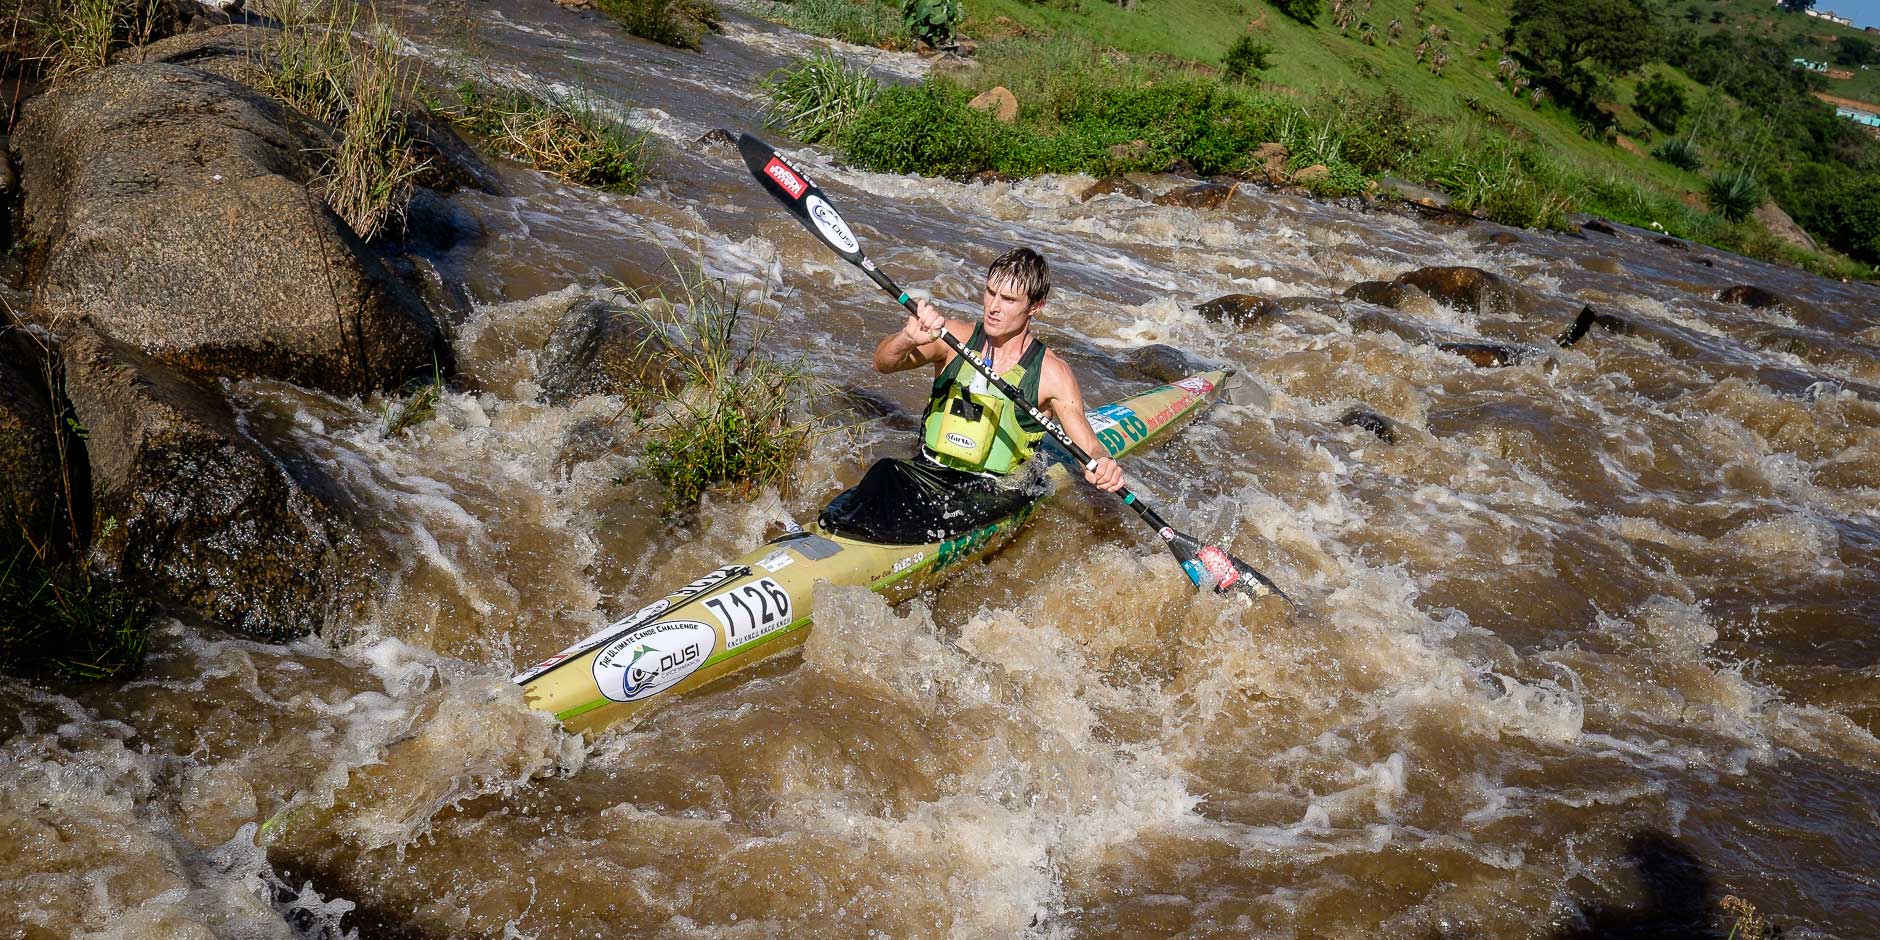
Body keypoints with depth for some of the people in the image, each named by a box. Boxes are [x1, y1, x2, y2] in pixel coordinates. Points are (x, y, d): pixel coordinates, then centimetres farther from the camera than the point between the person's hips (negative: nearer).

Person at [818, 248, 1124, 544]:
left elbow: (1088, 448, -4)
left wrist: (1102, 465, -29)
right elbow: (884, 363, -10)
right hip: (927, 475, 2)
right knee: (886, 473, -30)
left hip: (994, 493, -1)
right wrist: (908, 338, -33)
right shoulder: (955, 337, 1)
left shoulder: (1051, 372, -4)